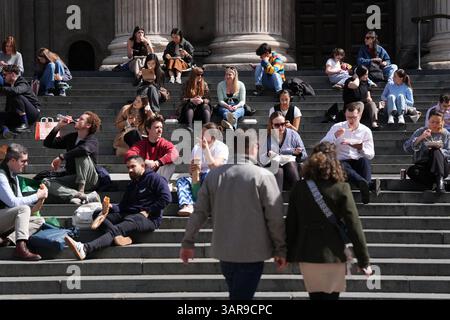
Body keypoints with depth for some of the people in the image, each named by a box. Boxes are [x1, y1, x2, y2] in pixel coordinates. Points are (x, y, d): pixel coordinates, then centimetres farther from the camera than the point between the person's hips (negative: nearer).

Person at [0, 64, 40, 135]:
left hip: (33, 113, -7)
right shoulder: (9, 84, 9)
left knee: (18, 97, -30)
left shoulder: (23, 84, -14)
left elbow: (15, 91, -39)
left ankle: (25, 125, -25)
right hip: (17, 116, 7)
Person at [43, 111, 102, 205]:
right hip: (71, 178, 6)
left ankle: (81, 190, -32)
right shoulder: (71, 137, 11)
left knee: (82, 155, -29)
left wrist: (61, 157, -33)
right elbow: (47, 144, 13)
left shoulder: (92, 140, -9)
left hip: (88, 179, -6)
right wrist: (58, 127, 1)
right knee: (46, 183, -22)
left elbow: (84, 149, -35)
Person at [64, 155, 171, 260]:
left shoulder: (153, 178, 4)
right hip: (128, 215, 8)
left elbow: (166, 198, -9)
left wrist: (147, 211, -12)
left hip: (149, 219, -8)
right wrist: (112, 207, -1)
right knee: (97, 214, -7)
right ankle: (119, 236, -36)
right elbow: (123, 206, 21)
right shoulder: (131, 185, 27)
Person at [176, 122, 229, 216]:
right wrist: (192, 169, -17)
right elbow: (192, 173, 9)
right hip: (199, 178, 5)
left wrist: (206, 148, -23)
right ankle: (187, 205, -46)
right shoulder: (197, 147, 12)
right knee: (182, 180, -21)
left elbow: (214, 167, -21)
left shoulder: (221, 147, -4)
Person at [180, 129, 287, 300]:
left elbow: (199, 212, 4)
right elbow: (275, 218, -10)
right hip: (252, 253, -5)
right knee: (242, 295, -1)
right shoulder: (263, 176, -11)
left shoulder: (214, 175, 1)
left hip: (223, 250, 5)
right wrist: (280, 249, 0)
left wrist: (188, 242, 14)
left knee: (236, 293, 22)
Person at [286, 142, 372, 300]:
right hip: (332, 256, -3)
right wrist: (364, 260, -5)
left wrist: (289, 254, 13)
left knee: (315, 295, 15)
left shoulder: (299, 188, -1)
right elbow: (354, 225, -10)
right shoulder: (341, 188, -9)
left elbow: (291, 224, 3)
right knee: (330, 295, 8)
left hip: (306, 255, 3)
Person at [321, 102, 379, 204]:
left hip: (359, 163, 1)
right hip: (342, 161, -1)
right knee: (342, 166, -38)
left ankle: (364, 186, -47)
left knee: (364, 160, -34)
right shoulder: (337, 127, 9)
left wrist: (361, 148, -17)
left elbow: (371, 155, 4)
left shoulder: (366, 131, 8)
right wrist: (335, 136, -15)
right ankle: (369, 184, -57)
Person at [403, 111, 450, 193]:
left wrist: (439, 149, -20)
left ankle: (440, 180, -37)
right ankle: (437, 183, -29)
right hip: (422, 167, 0)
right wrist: (420, 138, -24)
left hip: (441, 167, 0)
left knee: (435, 151, -30)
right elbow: (406, 148, -10)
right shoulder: (420, 131, 2)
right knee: (411, 171, -33)